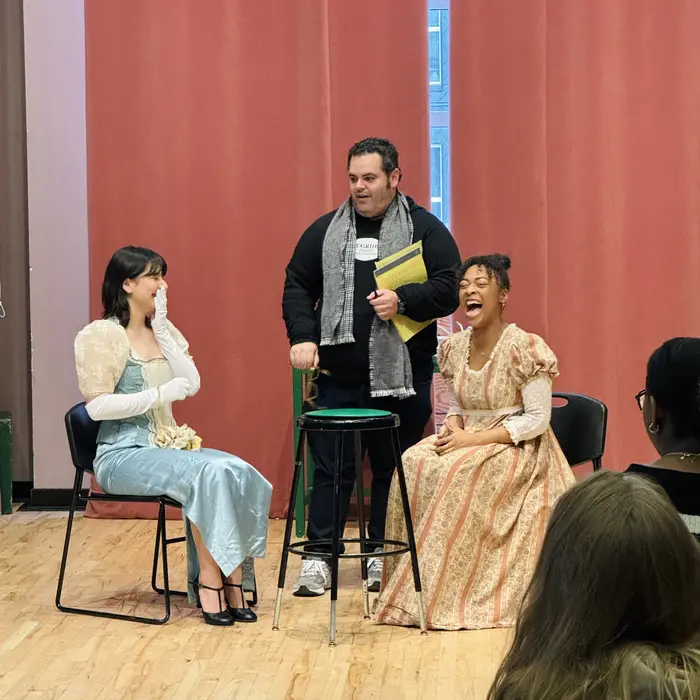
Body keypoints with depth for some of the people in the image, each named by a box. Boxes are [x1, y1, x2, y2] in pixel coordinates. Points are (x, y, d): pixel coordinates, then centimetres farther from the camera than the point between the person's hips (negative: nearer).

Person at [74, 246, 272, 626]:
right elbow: (97, 406, -15)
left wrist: (162, 330, -4)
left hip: (166, 447, 7)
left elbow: (192, 384, 1)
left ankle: (230, 580, -21)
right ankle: (210, 583, -23)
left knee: (238, 472, -21)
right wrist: (161, 394, -16)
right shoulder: (101, 335, -7)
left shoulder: (164, 331, 14)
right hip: (123, 455, -7)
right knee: (208, 472, -31)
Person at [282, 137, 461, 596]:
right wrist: (302, 336, -4)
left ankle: (384, 557, 17)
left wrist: (403, 300, -19)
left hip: (402, 377, -2)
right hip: (338, 375, 2)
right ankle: (318, 557, 9)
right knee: (330, 468, 3)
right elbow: (297, 287, 10)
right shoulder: (325, 230, 10)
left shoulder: (425, 229, 2)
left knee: (394, 469, 6)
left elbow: (450, 290, -4)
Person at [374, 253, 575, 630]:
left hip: (516, 448, -6)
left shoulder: (524, 348, -15)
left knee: (455, 474, -33)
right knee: (413, 463, -23)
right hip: (468, 441, 6)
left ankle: (441, 597, -24)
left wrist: (474, 439, -21)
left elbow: (537, 419, -15)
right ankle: (408, 583, -18)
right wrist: (452, 429, -9)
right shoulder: (454, 347, 5)